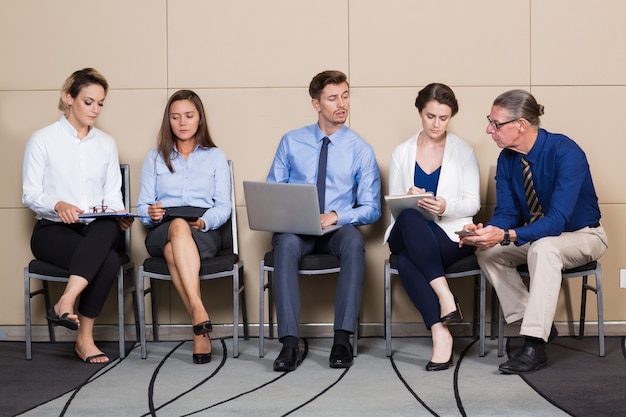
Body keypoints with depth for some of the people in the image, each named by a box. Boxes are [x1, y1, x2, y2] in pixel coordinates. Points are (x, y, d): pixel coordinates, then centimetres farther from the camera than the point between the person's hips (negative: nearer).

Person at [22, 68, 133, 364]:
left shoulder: (106, 143, 15)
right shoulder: (42, 140, 2)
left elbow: (113, 195, 9)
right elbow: (30, 195, -3)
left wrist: (119, 215, -14)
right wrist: (58, 205, -24)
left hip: (97, 230, 4)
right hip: (53, 230, -3)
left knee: (108, 228, -36)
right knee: (109, 260, -33)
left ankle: (65, 304, -40)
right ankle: (84, 338, -27)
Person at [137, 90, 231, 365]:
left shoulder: (215, 157, 17)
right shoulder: (155, 157, 20)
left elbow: (223, 207, 6)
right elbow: (142, 206, 10)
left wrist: (204, 222, -17)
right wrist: (151, 213, -15)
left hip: (204, 234, 0)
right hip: (161, 233, 1)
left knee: (173, 250, -38)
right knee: (179, 228, -39)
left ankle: (198, 329, -45)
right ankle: (199, 313, -51)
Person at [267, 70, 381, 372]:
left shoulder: (361, 150, 5)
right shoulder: (291, 142, 8)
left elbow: (371, 209, 2)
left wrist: (337, 216, -16)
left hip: (338, 229, 0)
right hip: (295, 228, 1)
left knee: (354, 241, -36)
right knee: (286, 243, -36)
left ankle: (342, 339, -35)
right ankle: (289, 343, -38)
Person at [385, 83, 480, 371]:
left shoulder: (463, 151, 7)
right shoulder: (402, 152, 13)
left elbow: (473, 203, 2)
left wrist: (446, 206, -20)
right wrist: (409, 198, -15)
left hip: (451, 235, -2)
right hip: (408, 235, 2)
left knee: (407, 260, -35)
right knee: (409, 216, -37)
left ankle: (439, 332, -31)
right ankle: (445, 295, -38)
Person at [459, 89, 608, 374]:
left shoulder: (565, 152, -29)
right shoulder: (507, 158, -9)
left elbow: (557, 221, -35)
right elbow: (506, 212, -5)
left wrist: (507, 236, -47)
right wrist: (485, 230, -29)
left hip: (581, 236, -7)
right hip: (534, 236, 7)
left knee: (544, 248, -37)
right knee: (486, 251, -16)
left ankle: (535, 346, -33)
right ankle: (540, 324, -7)